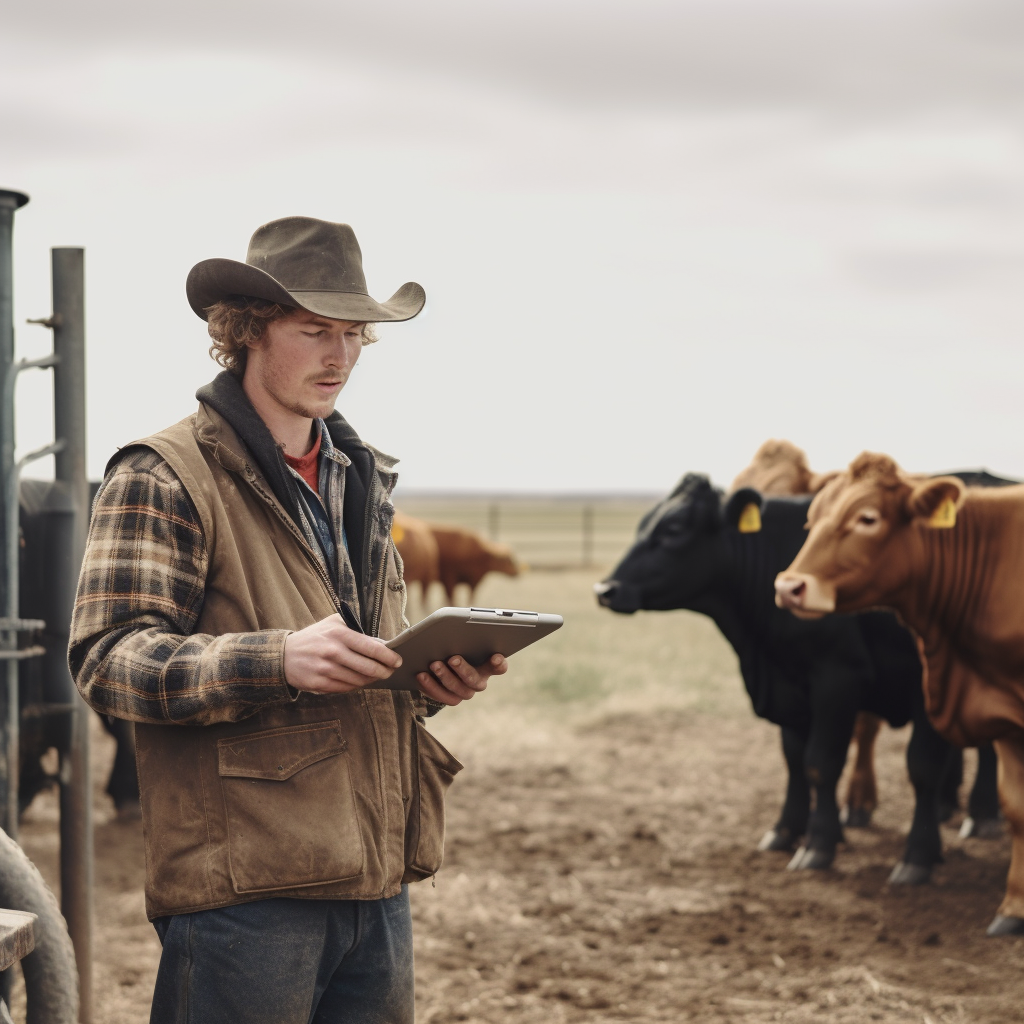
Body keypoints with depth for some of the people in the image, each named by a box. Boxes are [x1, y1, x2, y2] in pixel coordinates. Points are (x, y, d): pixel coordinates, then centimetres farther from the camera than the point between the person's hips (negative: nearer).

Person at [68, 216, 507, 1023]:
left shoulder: (362, 478, 19)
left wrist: (434, 678, 4)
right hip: (244, 888, -7)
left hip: (376, 883, 7)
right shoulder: (164, 477, -5)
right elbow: (107, 658, -15)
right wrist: (278, 660, -28)